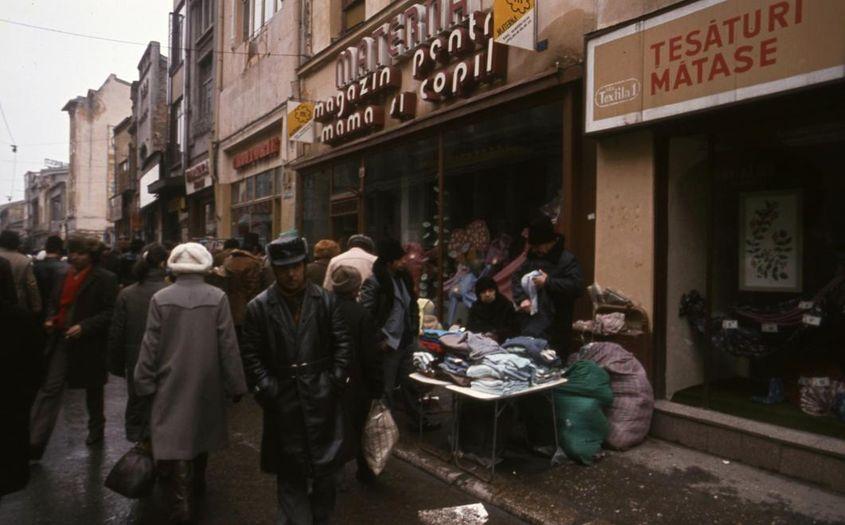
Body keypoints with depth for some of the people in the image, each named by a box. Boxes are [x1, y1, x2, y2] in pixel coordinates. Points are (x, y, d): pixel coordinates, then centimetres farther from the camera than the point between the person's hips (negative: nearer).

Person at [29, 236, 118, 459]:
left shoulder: (104, 279, -10)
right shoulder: (62, 276, 9)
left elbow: (110, 313, -13)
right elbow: (54, 304, 21)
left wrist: (84, 327, -22)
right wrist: (50, 319, 1)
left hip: (89, 343, -4)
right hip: (61, 340, 4)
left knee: (93, 389, 14)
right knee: (50, 388, -4)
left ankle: (96, 428, 36)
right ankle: (36, 442, -2)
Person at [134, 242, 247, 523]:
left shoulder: (160, 298, -8)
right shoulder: (217, 297, -10)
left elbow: (150, 345, -5)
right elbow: (228, 345, -8)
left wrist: (145, 382, 5)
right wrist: (235, 384, 0)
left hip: (171, 382, -2)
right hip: (207, 380, 2)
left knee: (173, 439, 3)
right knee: (199, 431, 22)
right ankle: (196, 484, 42)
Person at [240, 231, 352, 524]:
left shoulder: (326, 300, 3)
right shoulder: (258, 307, 0)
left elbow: (343, 344, 3)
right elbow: (251, 355, -1)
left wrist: (334, 383, -5)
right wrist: (267, 389, -9)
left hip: (321, 399, 1)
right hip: (283, 401, -1)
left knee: (326, 466, 11)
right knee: (290, 473, 10)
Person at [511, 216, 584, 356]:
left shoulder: (567, 260, -8)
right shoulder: (533, 257, 14)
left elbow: (577, 286, -18)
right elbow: (516, 277, 17)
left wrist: (548, 282, -16)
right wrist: (522, 298, -1)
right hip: (531, 322, 7)